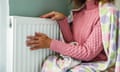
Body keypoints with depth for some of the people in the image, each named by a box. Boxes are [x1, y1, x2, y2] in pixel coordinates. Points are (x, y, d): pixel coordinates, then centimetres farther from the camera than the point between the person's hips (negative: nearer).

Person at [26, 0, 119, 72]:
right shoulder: (79, 10, 5)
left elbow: (88, 53, -20)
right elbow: (71, 41, 5)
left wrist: (51, 43, -22)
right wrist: (63, 19, -9)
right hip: (77, 59, 6)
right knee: (49, 63, -17)